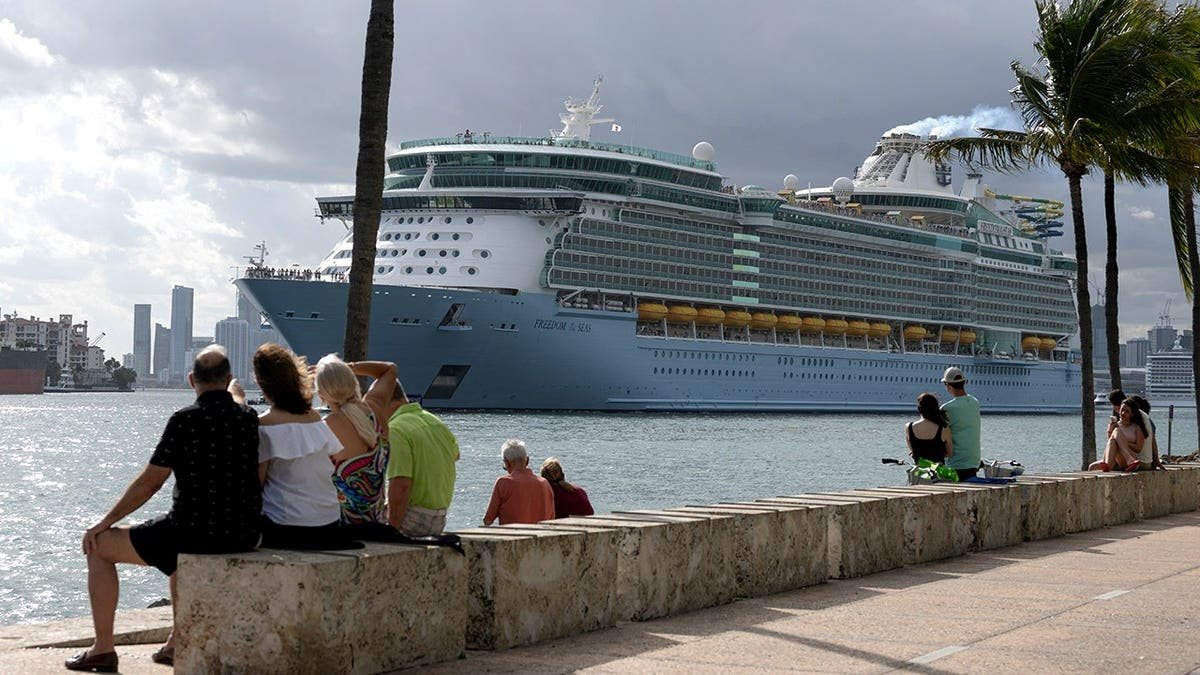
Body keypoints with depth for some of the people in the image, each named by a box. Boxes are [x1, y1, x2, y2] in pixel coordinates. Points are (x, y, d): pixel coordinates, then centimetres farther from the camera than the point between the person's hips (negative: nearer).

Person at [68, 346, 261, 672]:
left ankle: (103, 649, 16)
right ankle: (178, 642, 37)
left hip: (195, 534, -6)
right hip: (243, 538, 6)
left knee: (99, 547, 15)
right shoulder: (250, 419, 3)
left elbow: (150, 482, -6)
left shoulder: (186, 419, -11)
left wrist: (105, 522, 5)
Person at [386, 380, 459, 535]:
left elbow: (400, 485, -24)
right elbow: (455, 455, 34)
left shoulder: (395, 430, -15)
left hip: (413, 522, -8)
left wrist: (392, 531, -21)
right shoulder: (436, 422, 11)